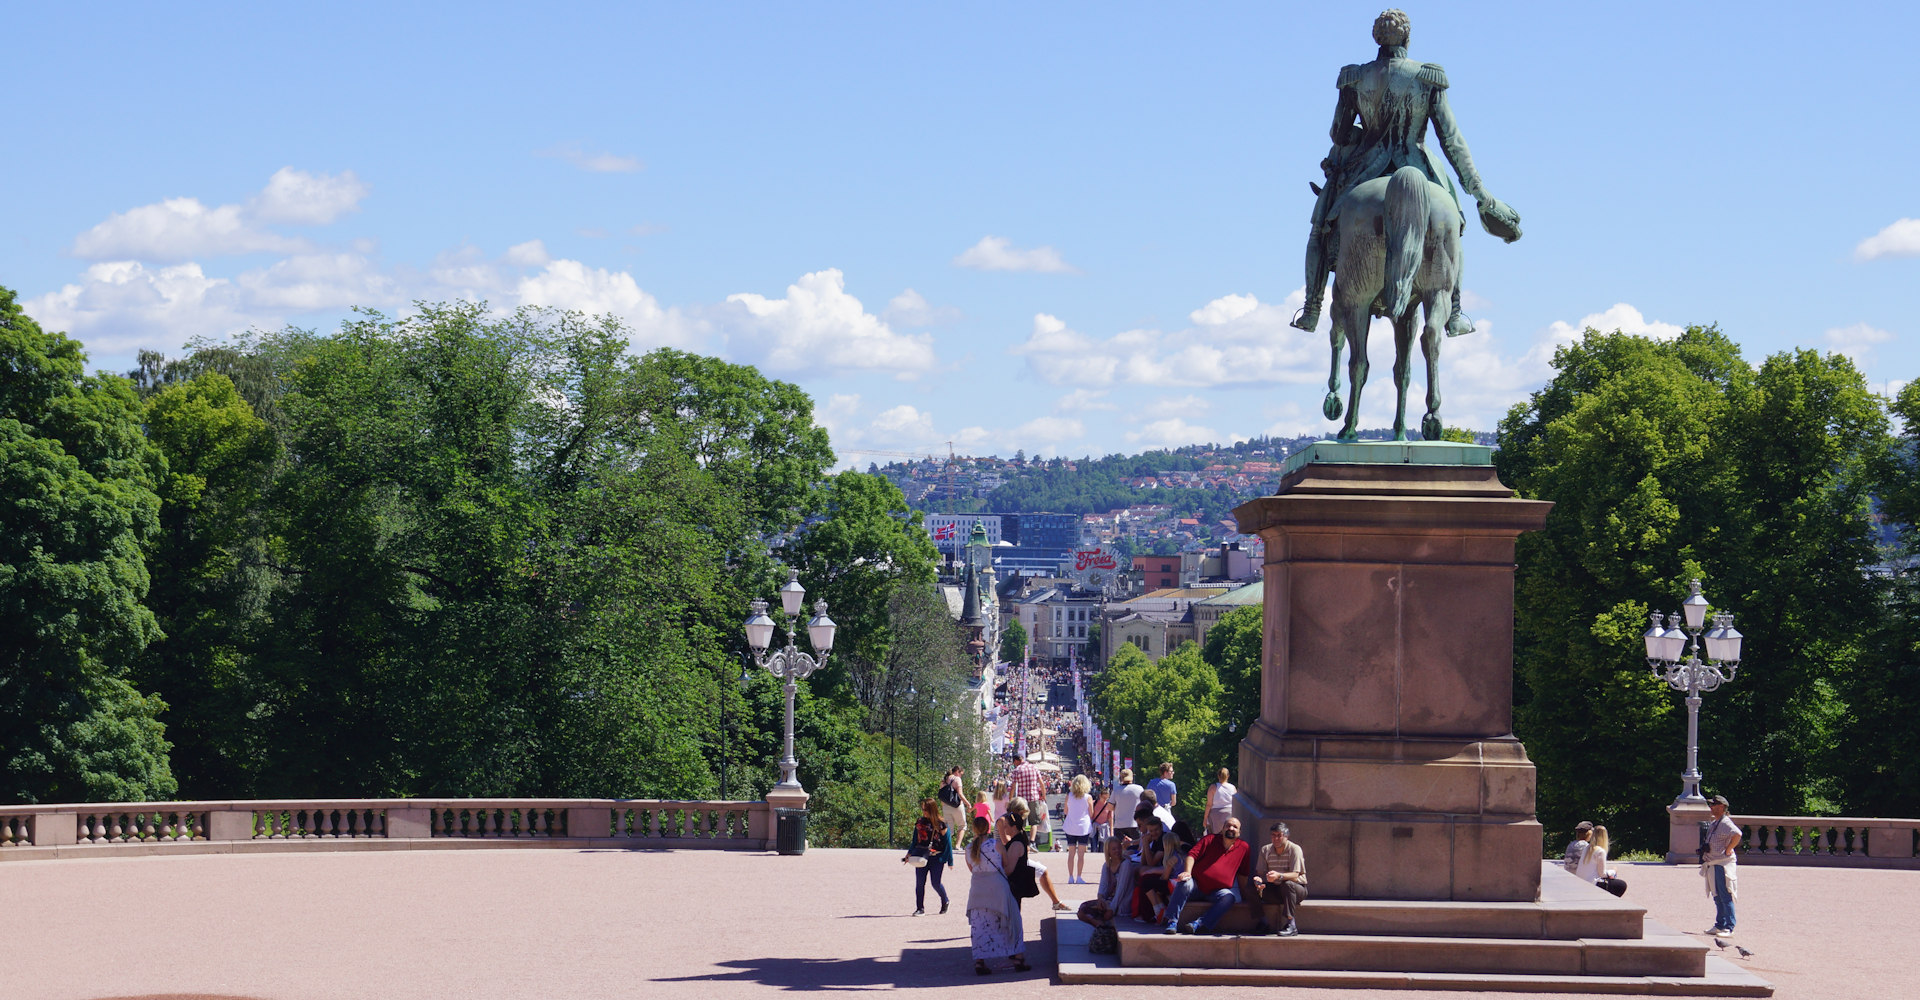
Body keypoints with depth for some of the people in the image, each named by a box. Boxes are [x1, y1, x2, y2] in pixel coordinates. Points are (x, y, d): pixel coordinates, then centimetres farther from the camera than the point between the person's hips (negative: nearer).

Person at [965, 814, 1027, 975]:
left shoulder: (969, 848, -1)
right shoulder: (996, 843, -10)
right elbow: (1007, 865, 0)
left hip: (977, 888, 3)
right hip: (998, 887, -3)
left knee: (980, 927, 7)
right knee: (1012, 923, 10)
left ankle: (979, 961, -1)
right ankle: (1018, 958, 12)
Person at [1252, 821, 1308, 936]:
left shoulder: (1294, 849, -11)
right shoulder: (1265, 850, 4)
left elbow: (1295, 875, -22)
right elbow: (1260, 872, -2)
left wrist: (1279, 876, -42)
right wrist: (1259, 880, -28)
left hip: (1298, 888, -4)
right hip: (1275, 890, 4)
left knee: (1287, 885, -38)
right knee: (1255, 887, -22)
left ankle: (1290, 924, -37)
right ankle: (1262, 921, -10)